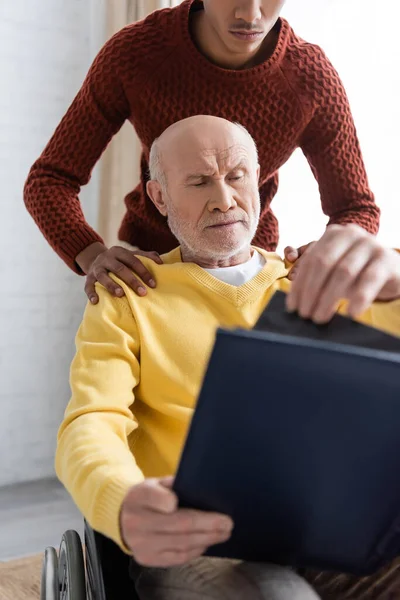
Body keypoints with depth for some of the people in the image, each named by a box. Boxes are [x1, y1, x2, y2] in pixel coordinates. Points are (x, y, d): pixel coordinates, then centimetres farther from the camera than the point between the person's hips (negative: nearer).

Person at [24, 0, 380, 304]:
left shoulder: (313, 77, -24)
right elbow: (48, 182, -20)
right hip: (147, 264, 0)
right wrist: (94, 256, -42)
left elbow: (357, 211, -14)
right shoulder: (132, 52, -25)